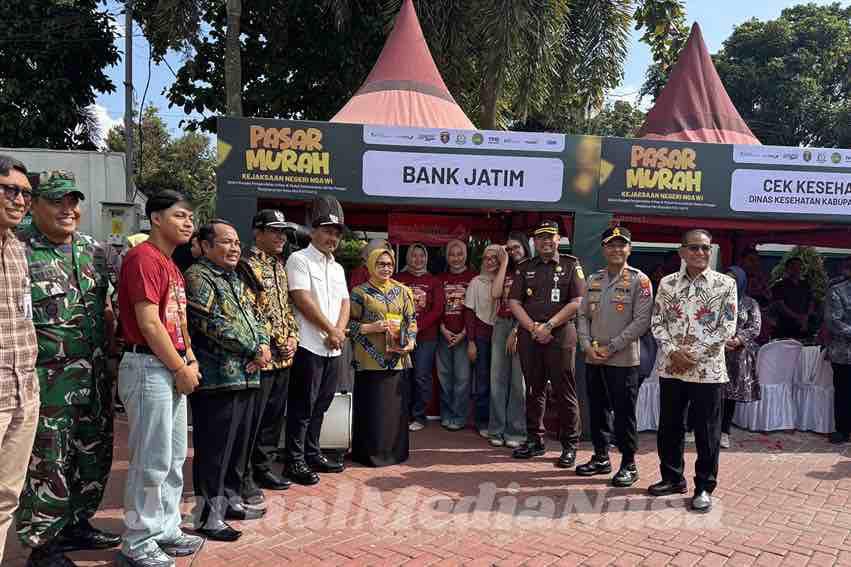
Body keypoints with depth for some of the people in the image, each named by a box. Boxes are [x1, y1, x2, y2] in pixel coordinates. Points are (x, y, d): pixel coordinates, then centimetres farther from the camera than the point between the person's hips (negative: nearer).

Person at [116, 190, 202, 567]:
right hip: (149, 367, -10)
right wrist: (181, 369, -13)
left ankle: (166, 530, 28)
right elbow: (149, 325, -20)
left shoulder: (170, 264, 17)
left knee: (174, 457, 16)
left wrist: (189, 359, 7)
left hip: (173, 368, 10)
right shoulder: (143, 258, -14)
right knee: (152, 460, -2)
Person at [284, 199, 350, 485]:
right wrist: (331, 331, -10)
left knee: (320, 406, 15)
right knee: (302, 407, -1)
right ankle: (294, 461, 8)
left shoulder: (337, 268, 18)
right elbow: (303, 300, -15)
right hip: (309, 346, -7)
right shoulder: (299, 260, -5)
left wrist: (340, 331, -6)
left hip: (334, 348, 7)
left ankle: (312, 454, 26)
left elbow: (344, 302, 13)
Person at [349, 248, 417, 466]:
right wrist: (372, 327, -16)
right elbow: (350, 324, -2)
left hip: (396, 357, 4)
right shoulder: (360, 292, 0)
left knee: (395, 405, 8)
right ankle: (370, 452, 13)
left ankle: (394, 450, 21)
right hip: (371, 359, -3)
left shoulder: (402, 291, 11)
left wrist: (411, 341, -4)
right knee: (371, 407, 0)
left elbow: (411, 320, 12)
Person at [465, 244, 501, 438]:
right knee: (482, 381, 3)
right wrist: (471, 341, -5)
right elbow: (469, 313, -1)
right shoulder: (477, 282, 0)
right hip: (481, 336, -2)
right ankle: (482, 422, 14)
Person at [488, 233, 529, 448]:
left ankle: (516, 431, 4)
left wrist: (517, 331, -11)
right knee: (497, 378, 3)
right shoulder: (505, 270, 18)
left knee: (518, 380, -3)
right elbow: (495, 293, 0)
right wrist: (504, 263, 3)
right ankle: (497, 430, 9)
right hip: (501, 324, 5)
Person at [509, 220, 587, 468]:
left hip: (560, 335, -4)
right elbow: (514, 303, 8)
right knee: (534, 390, 11)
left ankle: (569, 445, 9)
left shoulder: (571, 265, 4)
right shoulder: (526, 268, 14)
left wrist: (548, 326, -11)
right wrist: (533, 328, -7)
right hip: (529, 336, 4)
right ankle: (534, 440, 23)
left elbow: (576, 303, -5)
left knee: (564, 392, -1)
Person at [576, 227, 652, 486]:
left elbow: (641, 321, -11)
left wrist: (611, 348, -14)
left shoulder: (639, 280, -6)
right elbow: (583, 315, 11)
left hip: (623, 360, -5)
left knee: (624, 413, 2)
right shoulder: (594, 279, 10)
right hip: (593, 359, 5)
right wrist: (588, 346, -4)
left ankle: (628, 464, 16)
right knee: (597, 410, 14)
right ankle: (601, 458, 28)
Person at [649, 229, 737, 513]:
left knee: (707, 431, 5)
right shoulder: (667, 283, 5)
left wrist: (695, 354, -12)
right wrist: (672, 350, -11)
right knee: (669, 426, 12)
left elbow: (728, 327, -6)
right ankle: (672, 477, 29)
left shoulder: (726, 284, -2)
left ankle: (704, 486, 19)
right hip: (670, 367, 3)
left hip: (708, 369, -3)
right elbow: (657, 322, 4)